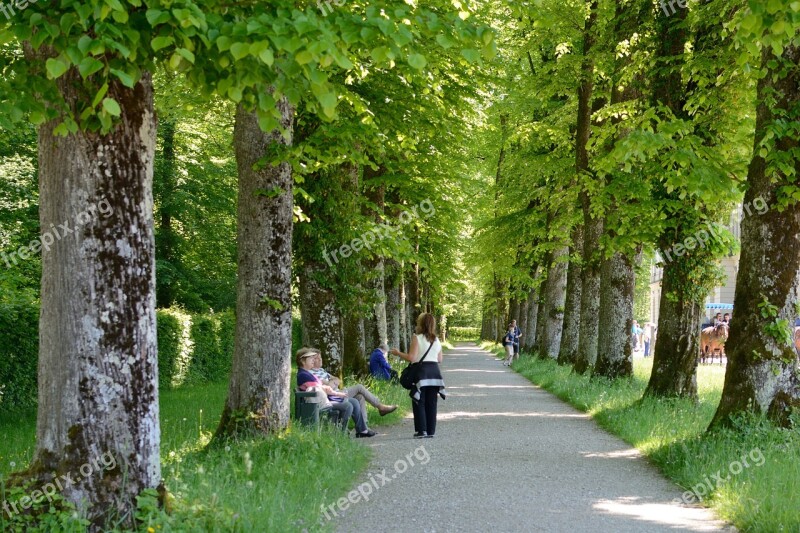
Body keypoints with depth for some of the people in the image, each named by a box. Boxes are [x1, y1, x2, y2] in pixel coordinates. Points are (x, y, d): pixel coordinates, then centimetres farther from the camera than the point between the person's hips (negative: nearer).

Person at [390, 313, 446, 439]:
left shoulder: (417, 338, -8)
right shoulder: (436, 340, 10)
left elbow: (411, 358, -14)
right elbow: (440, 359, 13)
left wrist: (398, 353, 0)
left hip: (421, 371, -5)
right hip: (434, 371, 5)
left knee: (419, 403, 0)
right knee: (431, 403, 8)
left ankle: (421, 431, -4)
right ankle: (431, 430, 8)